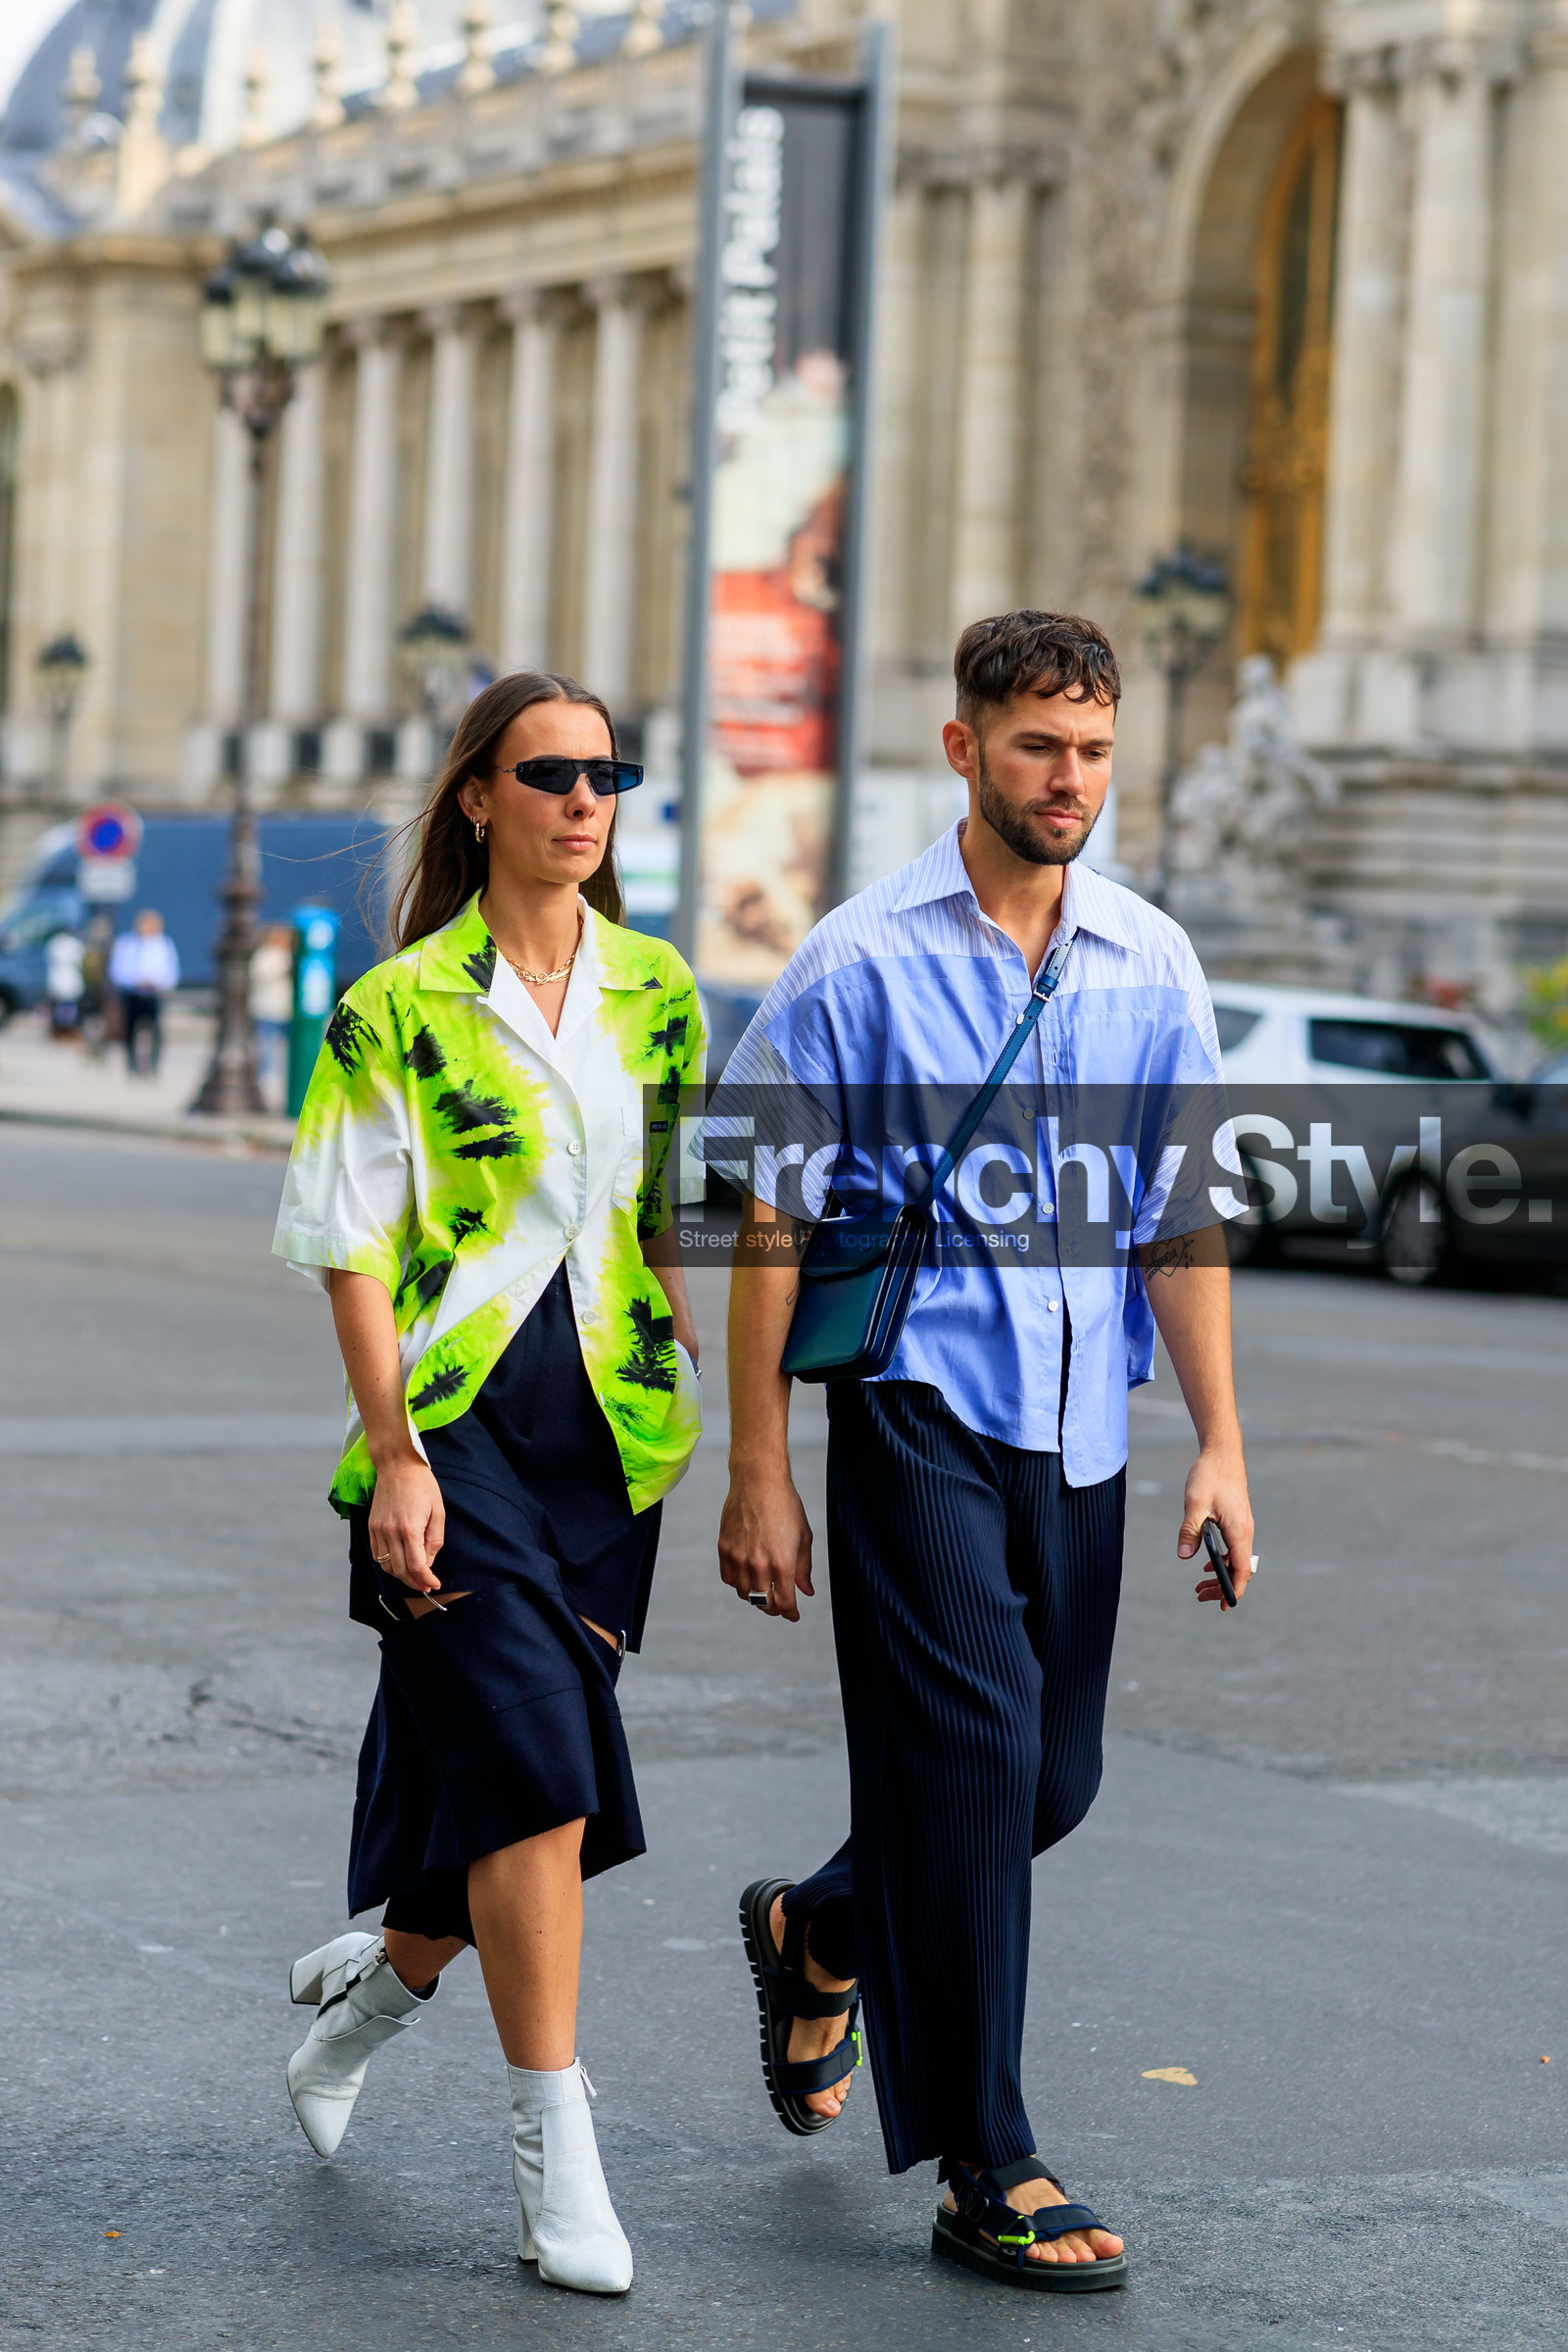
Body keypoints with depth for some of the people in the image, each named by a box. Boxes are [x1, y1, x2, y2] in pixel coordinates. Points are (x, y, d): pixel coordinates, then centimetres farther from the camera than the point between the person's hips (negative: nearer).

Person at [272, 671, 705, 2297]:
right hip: (459, 1432, -5)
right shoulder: (401, 1009, -4)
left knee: (510, 1788, 9)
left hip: (607, 1432, 5)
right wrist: (396, 1458, -12)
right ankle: (553, 2149, -8)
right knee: (536, 1770, -15)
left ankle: (376, 1981, 39)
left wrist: (731, 1404, 8)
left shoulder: (656, 991, 10)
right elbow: (356, 1252, -5)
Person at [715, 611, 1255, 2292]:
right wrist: (756, 1475, -6)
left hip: (1081, 1434, 5)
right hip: (921, 1410, -5)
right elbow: (772, 1223, -3)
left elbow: (1183, 1218, 11)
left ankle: (819, 1933, 40)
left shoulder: (1150, 967, 7)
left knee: (1053, 1778, 10)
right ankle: (984, 2173, -3)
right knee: (974, 1754, -11)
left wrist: (1221, 1443, 4)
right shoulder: (862, 963, -5)